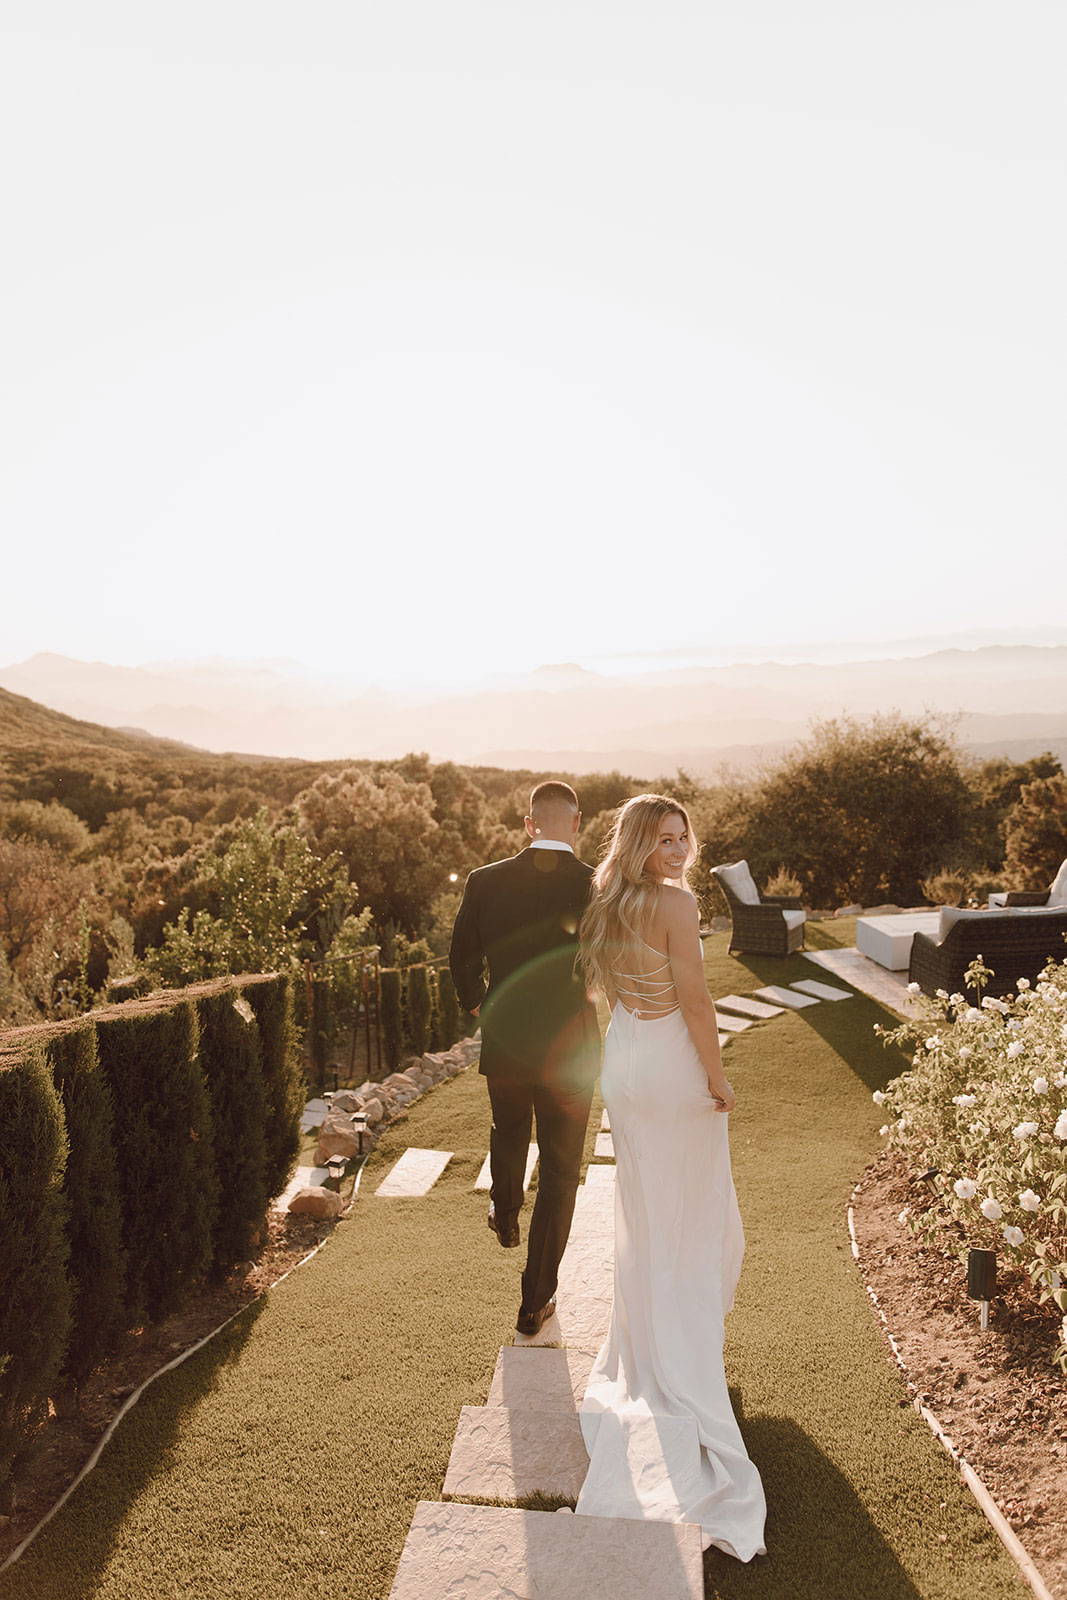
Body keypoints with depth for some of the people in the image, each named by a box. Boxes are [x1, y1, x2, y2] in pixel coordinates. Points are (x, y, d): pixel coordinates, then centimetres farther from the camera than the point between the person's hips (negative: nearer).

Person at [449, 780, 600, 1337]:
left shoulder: (485, 882, -9)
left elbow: (461, 960, 0)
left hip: (504, 1042, 2)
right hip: (570, 1051, -2)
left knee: (508, 1133, 31)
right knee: (559, 1171, 13)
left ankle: (505, 1217, 56)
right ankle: (536, 1299, 20)